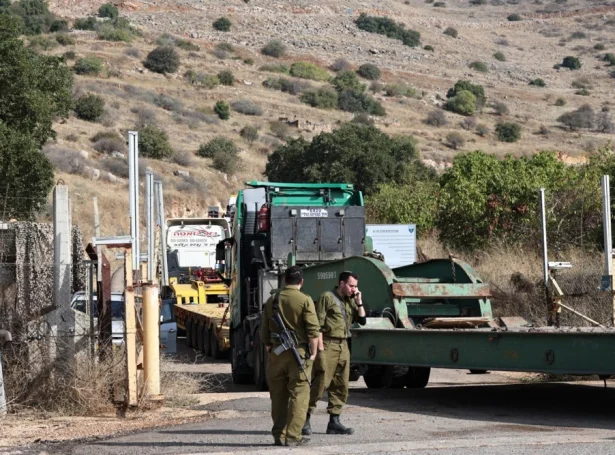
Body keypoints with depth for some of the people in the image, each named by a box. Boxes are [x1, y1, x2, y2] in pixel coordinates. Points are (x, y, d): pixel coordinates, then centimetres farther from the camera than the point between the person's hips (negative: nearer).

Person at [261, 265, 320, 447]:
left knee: (278, 396, 11)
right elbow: (313, 329, -13)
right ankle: (292, 436, -4)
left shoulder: (272, 301, 8)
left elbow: (264, 331, 13)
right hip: (298, 352, -5)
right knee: (298, 395, 0)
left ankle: (279, 435, 13)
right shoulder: (305, 300, -8)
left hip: (277, 352, 5)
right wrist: (313, 352, -4)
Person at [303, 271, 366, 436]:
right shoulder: (328, 297, -4)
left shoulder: (349, 301, 18)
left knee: (341, 386, 5)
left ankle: (334, 422, 10)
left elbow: (362, 320, 16)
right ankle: (305, 420, -6)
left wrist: (359, 302, 6)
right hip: (328, 344, -7)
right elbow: (318, 324, -9)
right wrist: (320, 346, -15)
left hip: (343, 346, 7)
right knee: (321, 383, -11)